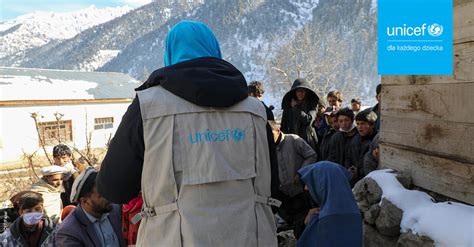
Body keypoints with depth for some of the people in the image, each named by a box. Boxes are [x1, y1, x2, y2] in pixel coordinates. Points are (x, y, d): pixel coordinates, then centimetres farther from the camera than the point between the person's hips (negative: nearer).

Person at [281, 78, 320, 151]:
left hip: (308, 142, -2)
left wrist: (295, 108, -2)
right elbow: (283, 126, 14)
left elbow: (308, 120, -11)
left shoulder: (312, 105, 6)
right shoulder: (288, 106, 13)